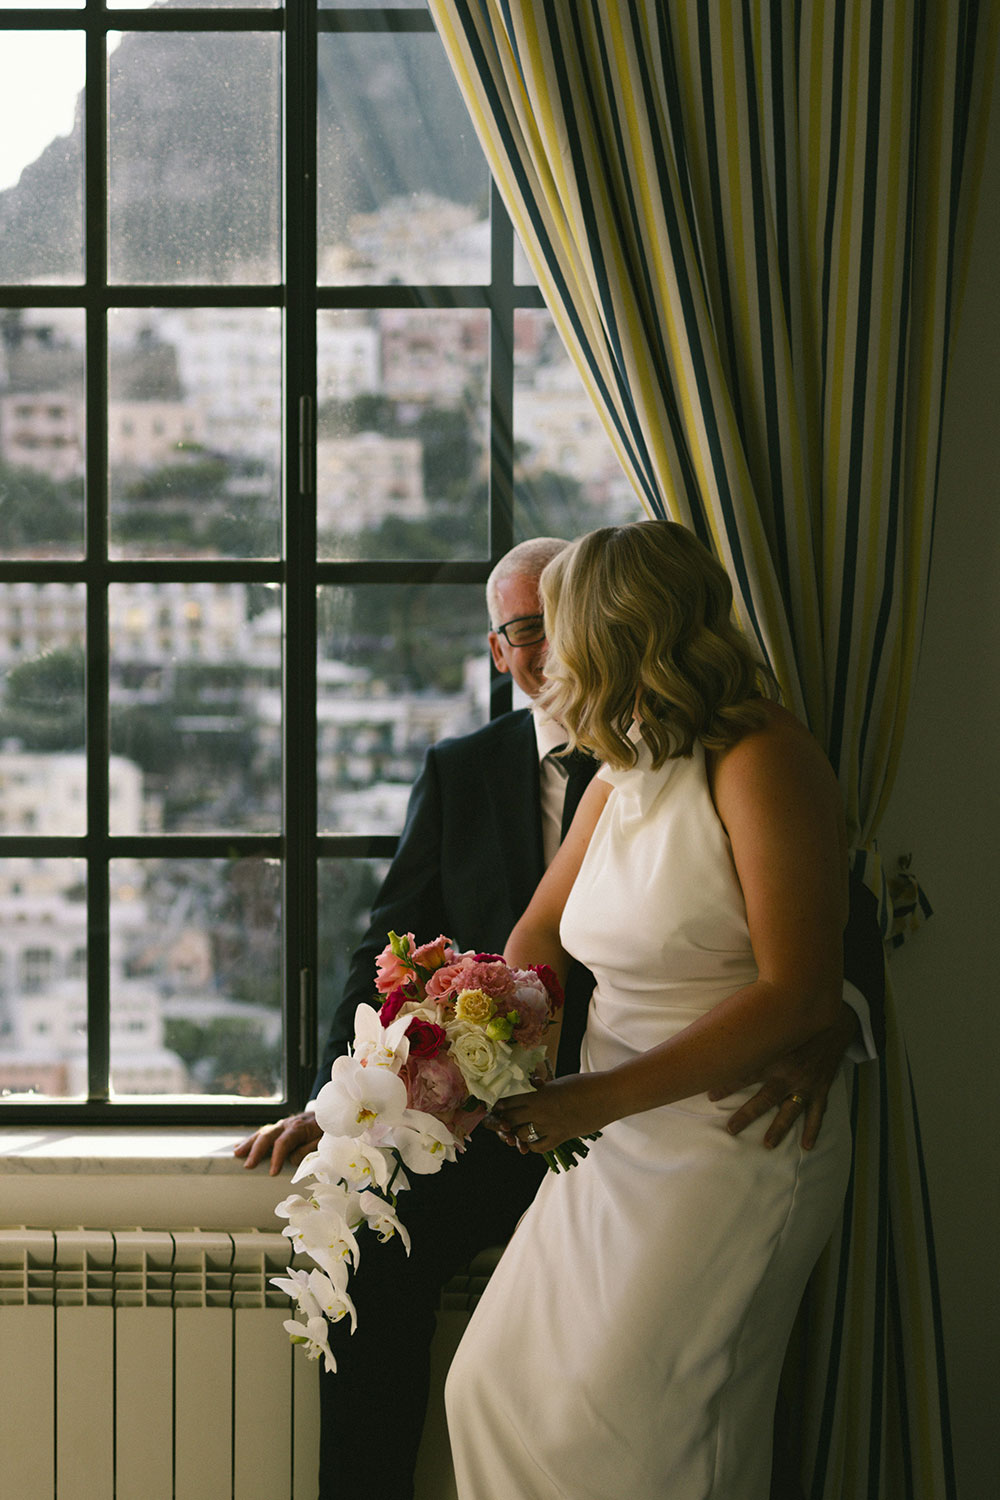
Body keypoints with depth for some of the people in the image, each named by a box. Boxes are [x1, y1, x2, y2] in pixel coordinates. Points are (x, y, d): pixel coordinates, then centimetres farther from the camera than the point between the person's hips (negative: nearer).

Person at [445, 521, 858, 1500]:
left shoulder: (760, 760, -14)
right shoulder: (619, 781, 12)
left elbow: (800, 996, -21)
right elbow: (536, 945, 20)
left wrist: (595, 1098, -21)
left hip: (733, 1149, -8)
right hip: (619, 1143, 8)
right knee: (496, 1391, 5)